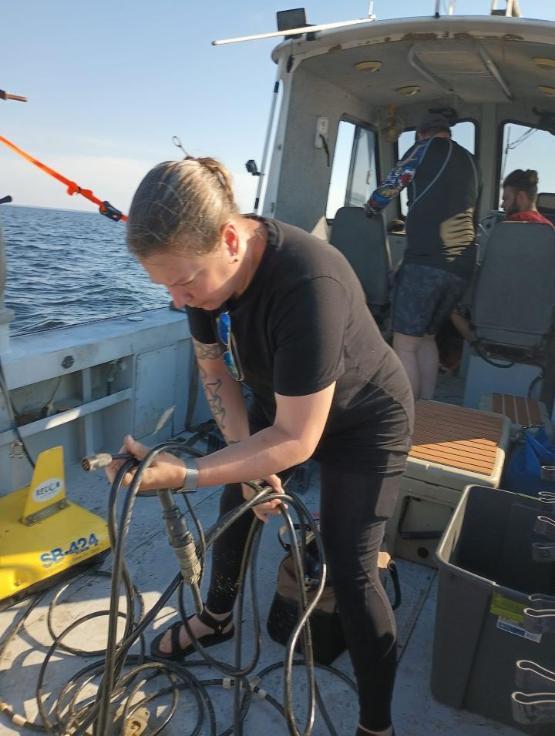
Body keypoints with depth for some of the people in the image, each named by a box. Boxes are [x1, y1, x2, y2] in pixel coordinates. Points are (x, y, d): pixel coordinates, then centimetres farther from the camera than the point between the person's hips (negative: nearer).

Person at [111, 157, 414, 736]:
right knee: (236, 506, 15)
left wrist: (182, 473, -38)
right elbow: (215, 370, -4)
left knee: (351, 568, -5)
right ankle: (217, 618, 45)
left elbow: (297, 440, -34)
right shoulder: (204, 262, -18)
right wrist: (249, 460, -11)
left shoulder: (308, 285, -41)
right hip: (282, 404, 7)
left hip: (363, 422, -6)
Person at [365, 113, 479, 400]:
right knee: (426, 338, 19)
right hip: (461, 268, 7)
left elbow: (389, 188, 9)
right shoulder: (469, 161, 27)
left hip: (426, 260, -7)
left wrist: (367, 212, 27)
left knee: (405, 345, -2)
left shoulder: (426, 147, 9)